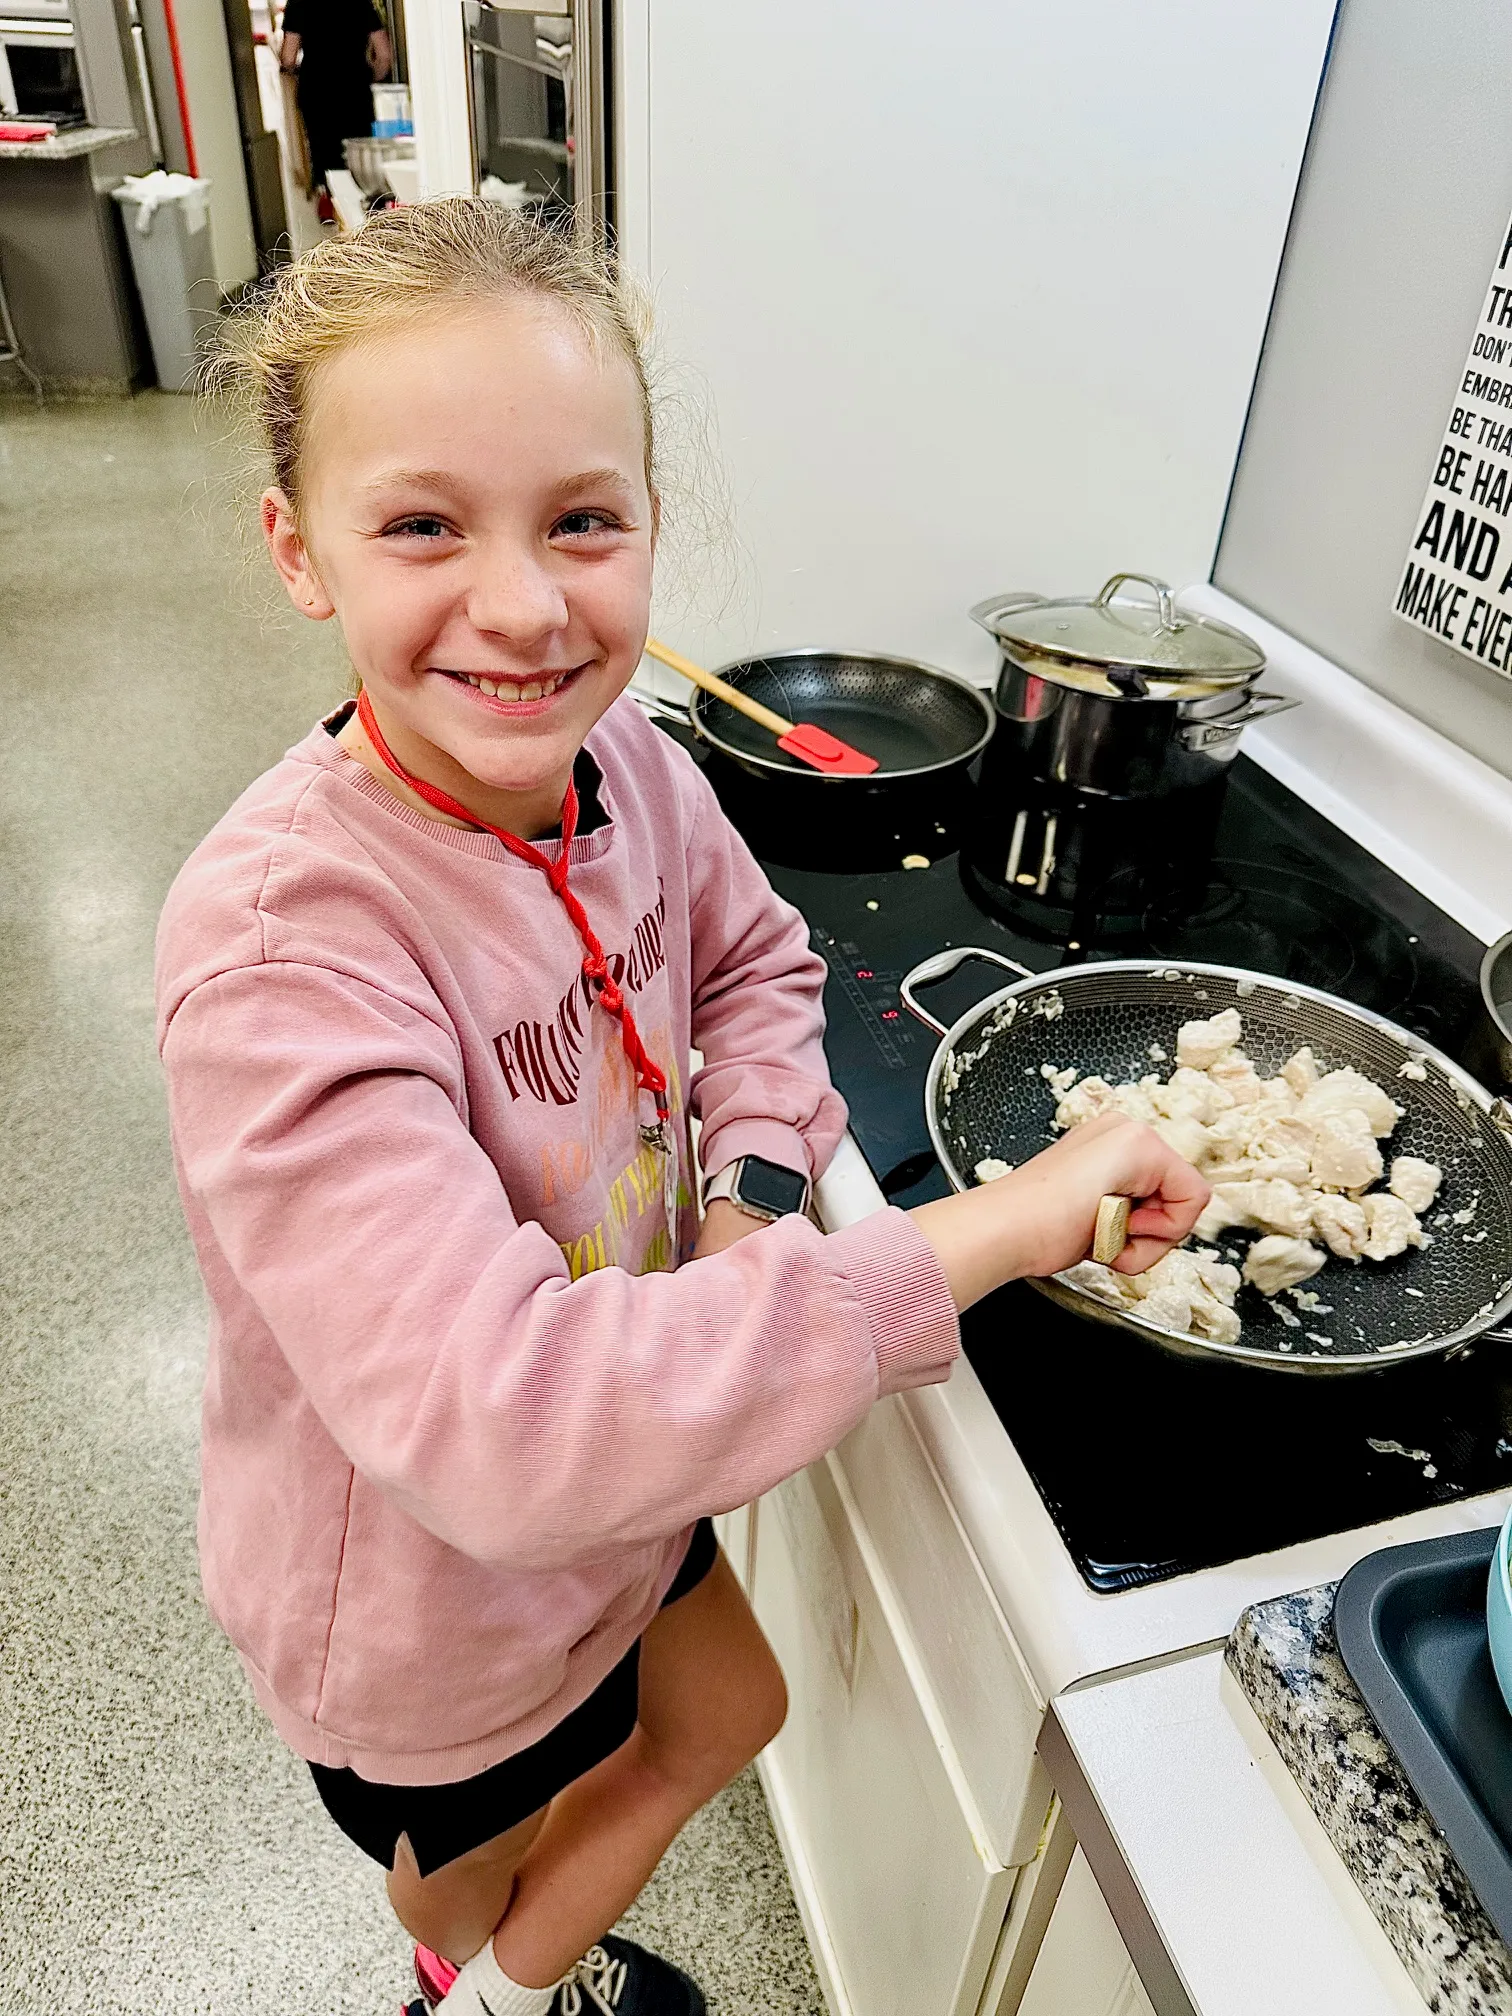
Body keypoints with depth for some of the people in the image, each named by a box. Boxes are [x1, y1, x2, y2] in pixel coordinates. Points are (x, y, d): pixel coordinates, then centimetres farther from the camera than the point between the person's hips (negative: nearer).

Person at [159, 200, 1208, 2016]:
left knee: (726, 1713, 31)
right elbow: (492, 1418, -44)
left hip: (624, 1466, 7)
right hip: (419, 1589, -6)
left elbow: (751, 962, 4)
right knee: (477, 1851, 26)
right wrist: (982, 1232, -42)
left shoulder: (624, 762, -16)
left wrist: (754, 1185, -16)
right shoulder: (278, 941, -38)